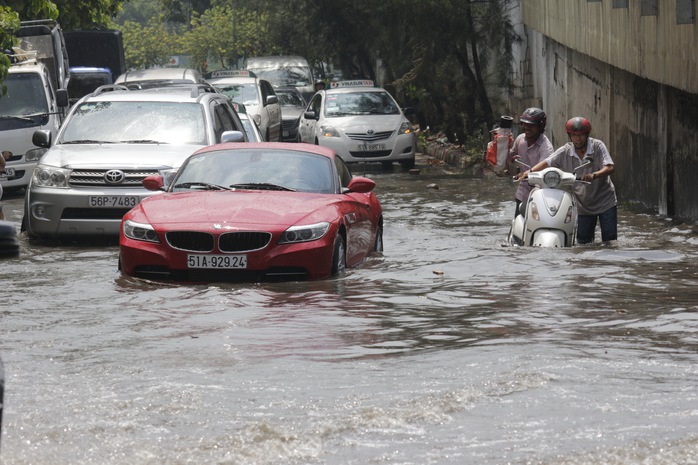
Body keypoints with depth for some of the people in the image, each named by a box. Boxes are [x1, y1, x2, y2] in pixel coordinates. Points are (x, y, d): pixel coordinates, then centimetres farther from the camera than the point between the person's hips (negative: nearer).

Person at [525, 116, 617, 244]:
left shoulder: (597, 146, -11)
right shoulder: (565, 152, -3)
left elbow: (610, 168, -22)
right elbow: (547, 162, -7)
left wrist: (594, 175, -42)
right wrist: (530, 172, -26)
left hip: (606, 202, -3)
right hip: (584, 204, 3)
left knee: (609, 239, -4)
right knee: (583, 241, 4)